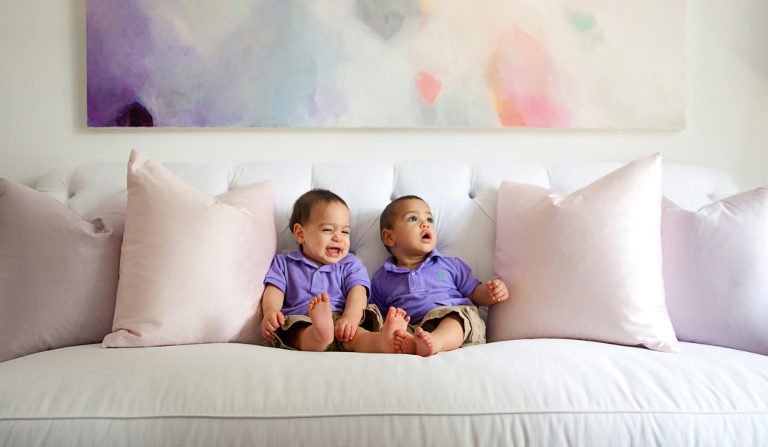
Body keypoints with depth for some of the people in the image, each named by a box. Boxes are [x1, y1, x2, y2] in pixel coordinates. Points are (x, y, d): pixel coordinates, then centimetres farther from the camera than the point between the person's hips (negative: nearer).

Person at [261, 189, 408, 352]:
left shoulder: (350, 264, 21)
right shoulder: (284, 262, 23)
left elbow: (357, 292, 3)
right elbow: (274, 291, 10)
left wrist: (350, 317, -21)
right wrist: (271, 311, -16)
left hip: (339, 322, 0)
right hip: (299, 326, 0)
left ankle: (381, 340, -65)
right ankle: (318, 335, -69)